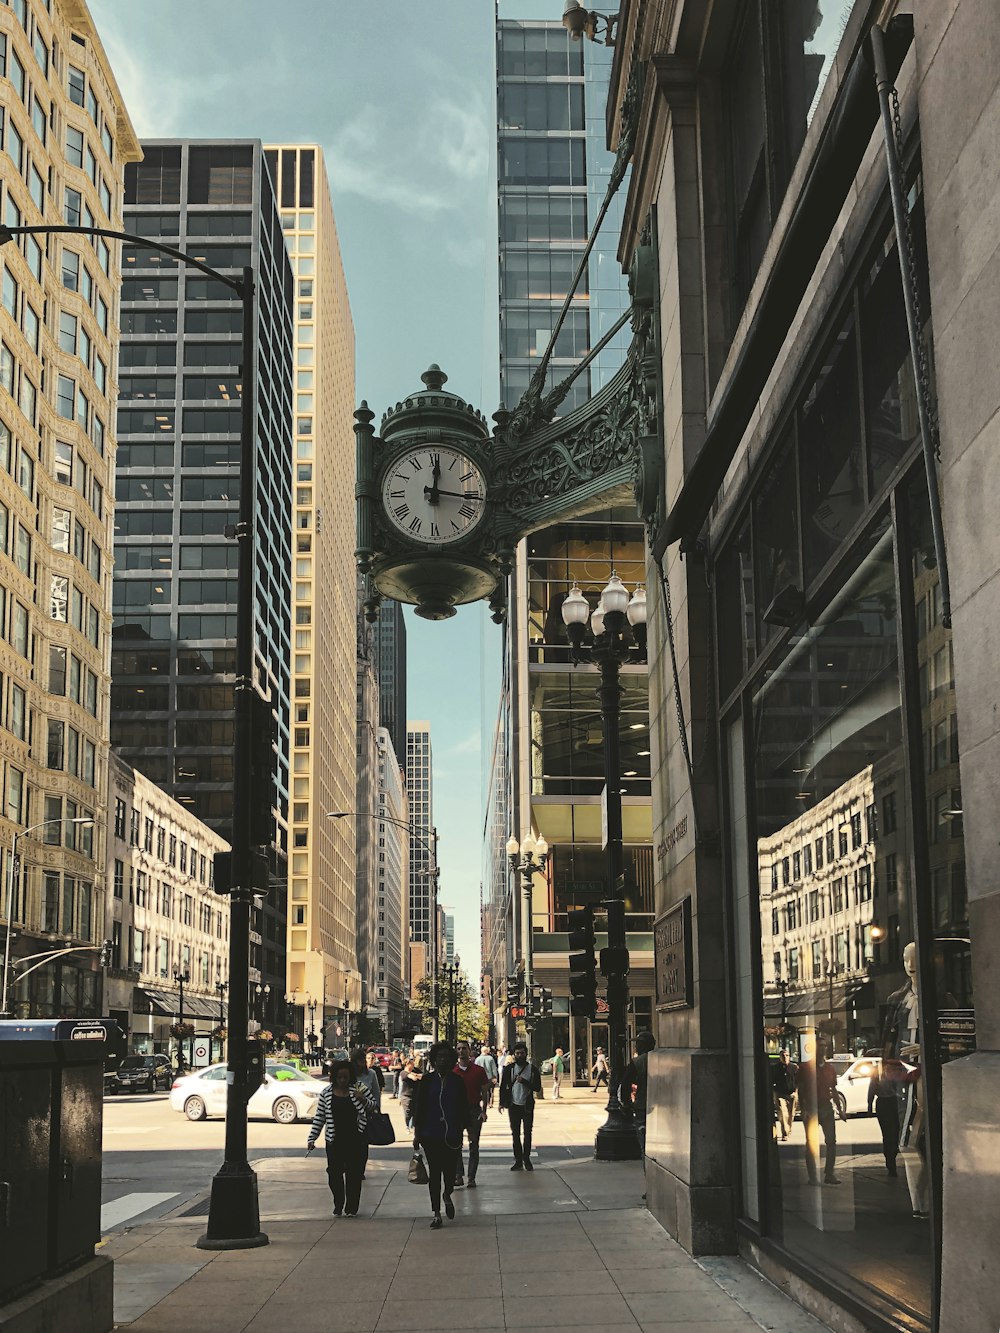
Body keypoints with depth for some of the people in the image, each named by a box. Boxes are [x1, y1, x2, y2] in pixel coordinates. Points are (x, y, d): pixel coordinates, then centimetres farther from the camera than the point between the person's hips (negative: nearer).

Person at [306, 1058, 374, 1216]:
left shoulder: (359, 1088, 2)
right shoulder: (326, 1093, 3)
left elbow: (373, 1107, 6)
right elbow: (319, 1117, 6)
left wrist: (363, 1100, -16)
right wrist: (312, 1138, 1)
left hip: (356, 1140, -1)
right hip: (334, 1141, 1)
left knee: (354, 1174, 1)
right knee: (334, 1174, 2)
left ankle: (352, 1207, 12)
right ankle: (338, 1205, 19)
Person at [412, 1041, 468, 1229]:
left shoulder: (457, 1081, 3)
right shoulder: (427, 1080, 1)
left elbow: (464, 1108, 8)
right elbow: (418, 1106, 2)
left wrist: (462, 1130, 4)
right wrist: (417, 1133, -1)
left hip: (452, 1135, 1)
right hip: (431, 1134, -1)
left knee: (450, 1171, 1)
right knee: (434, 1172, 1)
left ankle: (447, 1196, 34)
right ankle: (436, 1213, 9)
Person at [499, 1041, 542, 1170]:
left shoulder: (533, 1069, 0)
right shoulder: (509, 1068, 3)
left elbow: (537, 1088, -5)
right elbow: (503, 1086, 5)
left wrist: (524, 1081, -18)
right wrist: (502, 1103, -3)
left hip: (527, 1106, -1)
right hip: (514, 1105, 1)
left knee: (527, 1134, 2)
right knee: (515, 1134, 3)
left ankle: (527, 1160, 12)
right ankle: (518, 1161, 7)